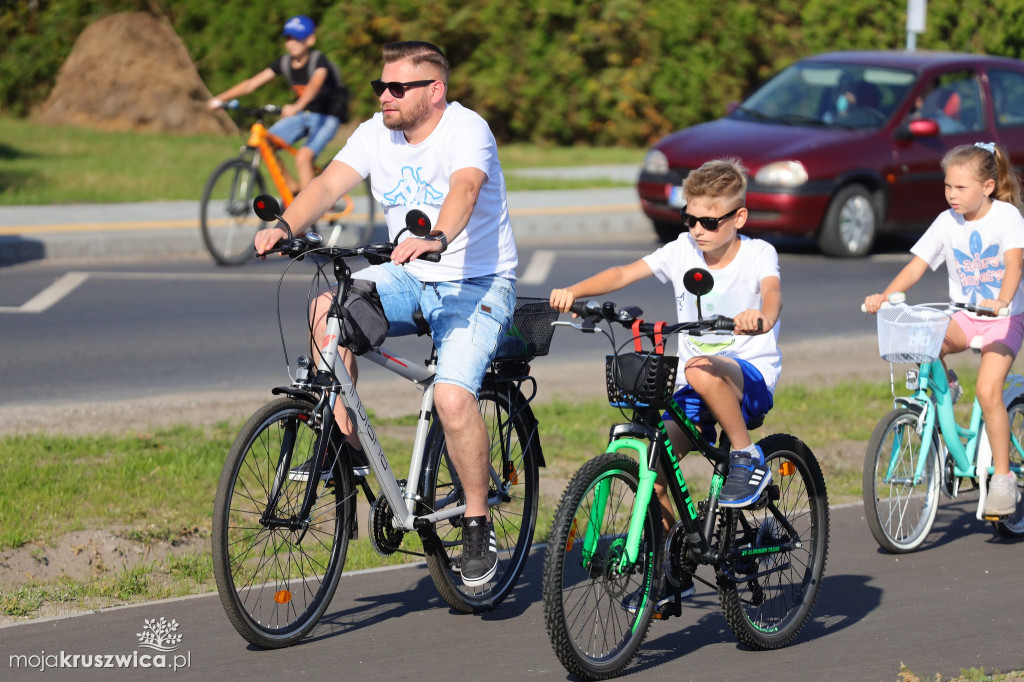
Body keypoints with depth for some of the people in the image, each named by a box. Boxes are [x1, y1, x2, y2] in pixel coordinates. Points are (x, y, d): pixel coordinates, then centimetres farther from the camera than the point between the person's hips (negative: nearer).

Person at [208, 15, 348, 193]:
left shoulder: (318, 61, -21)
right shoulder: (284, 63, -4)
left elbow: (315, 84, -42)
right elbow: (252, 83, -8)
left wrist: (296, 107, -61)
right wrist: (220, 98, -20)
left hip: (326, 118, -6)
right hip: (301, 116, 6)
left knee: (303, 157, -28)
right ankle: (293, 188, 4)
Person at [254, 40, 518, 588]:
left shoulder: (467, 129, -16)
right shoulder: (376, 133, 1)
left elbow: (465, 188, -36)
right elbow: (331, 182, -13)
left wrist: (435, 240, -57)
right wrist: (285, 227, -34)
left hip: (477, 285, -6)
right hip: (408, 280, 6)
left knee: (452, 396, -26)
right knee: (327, 307, -23)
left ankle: (479, 525, -9)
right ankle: (344, 440, -12)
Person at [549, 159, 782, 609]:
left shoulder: (757, 254, -7)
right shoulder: (682, 251, 3)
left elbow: (771, 291, -29)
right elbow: (626, 273, -8)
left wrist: (760, 317, -53)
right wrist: (573, 292, -25)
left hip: (751, 377, -5)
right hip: (694, 390, 5)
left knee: (702, 370, -39)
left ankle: (747, 458, -18)